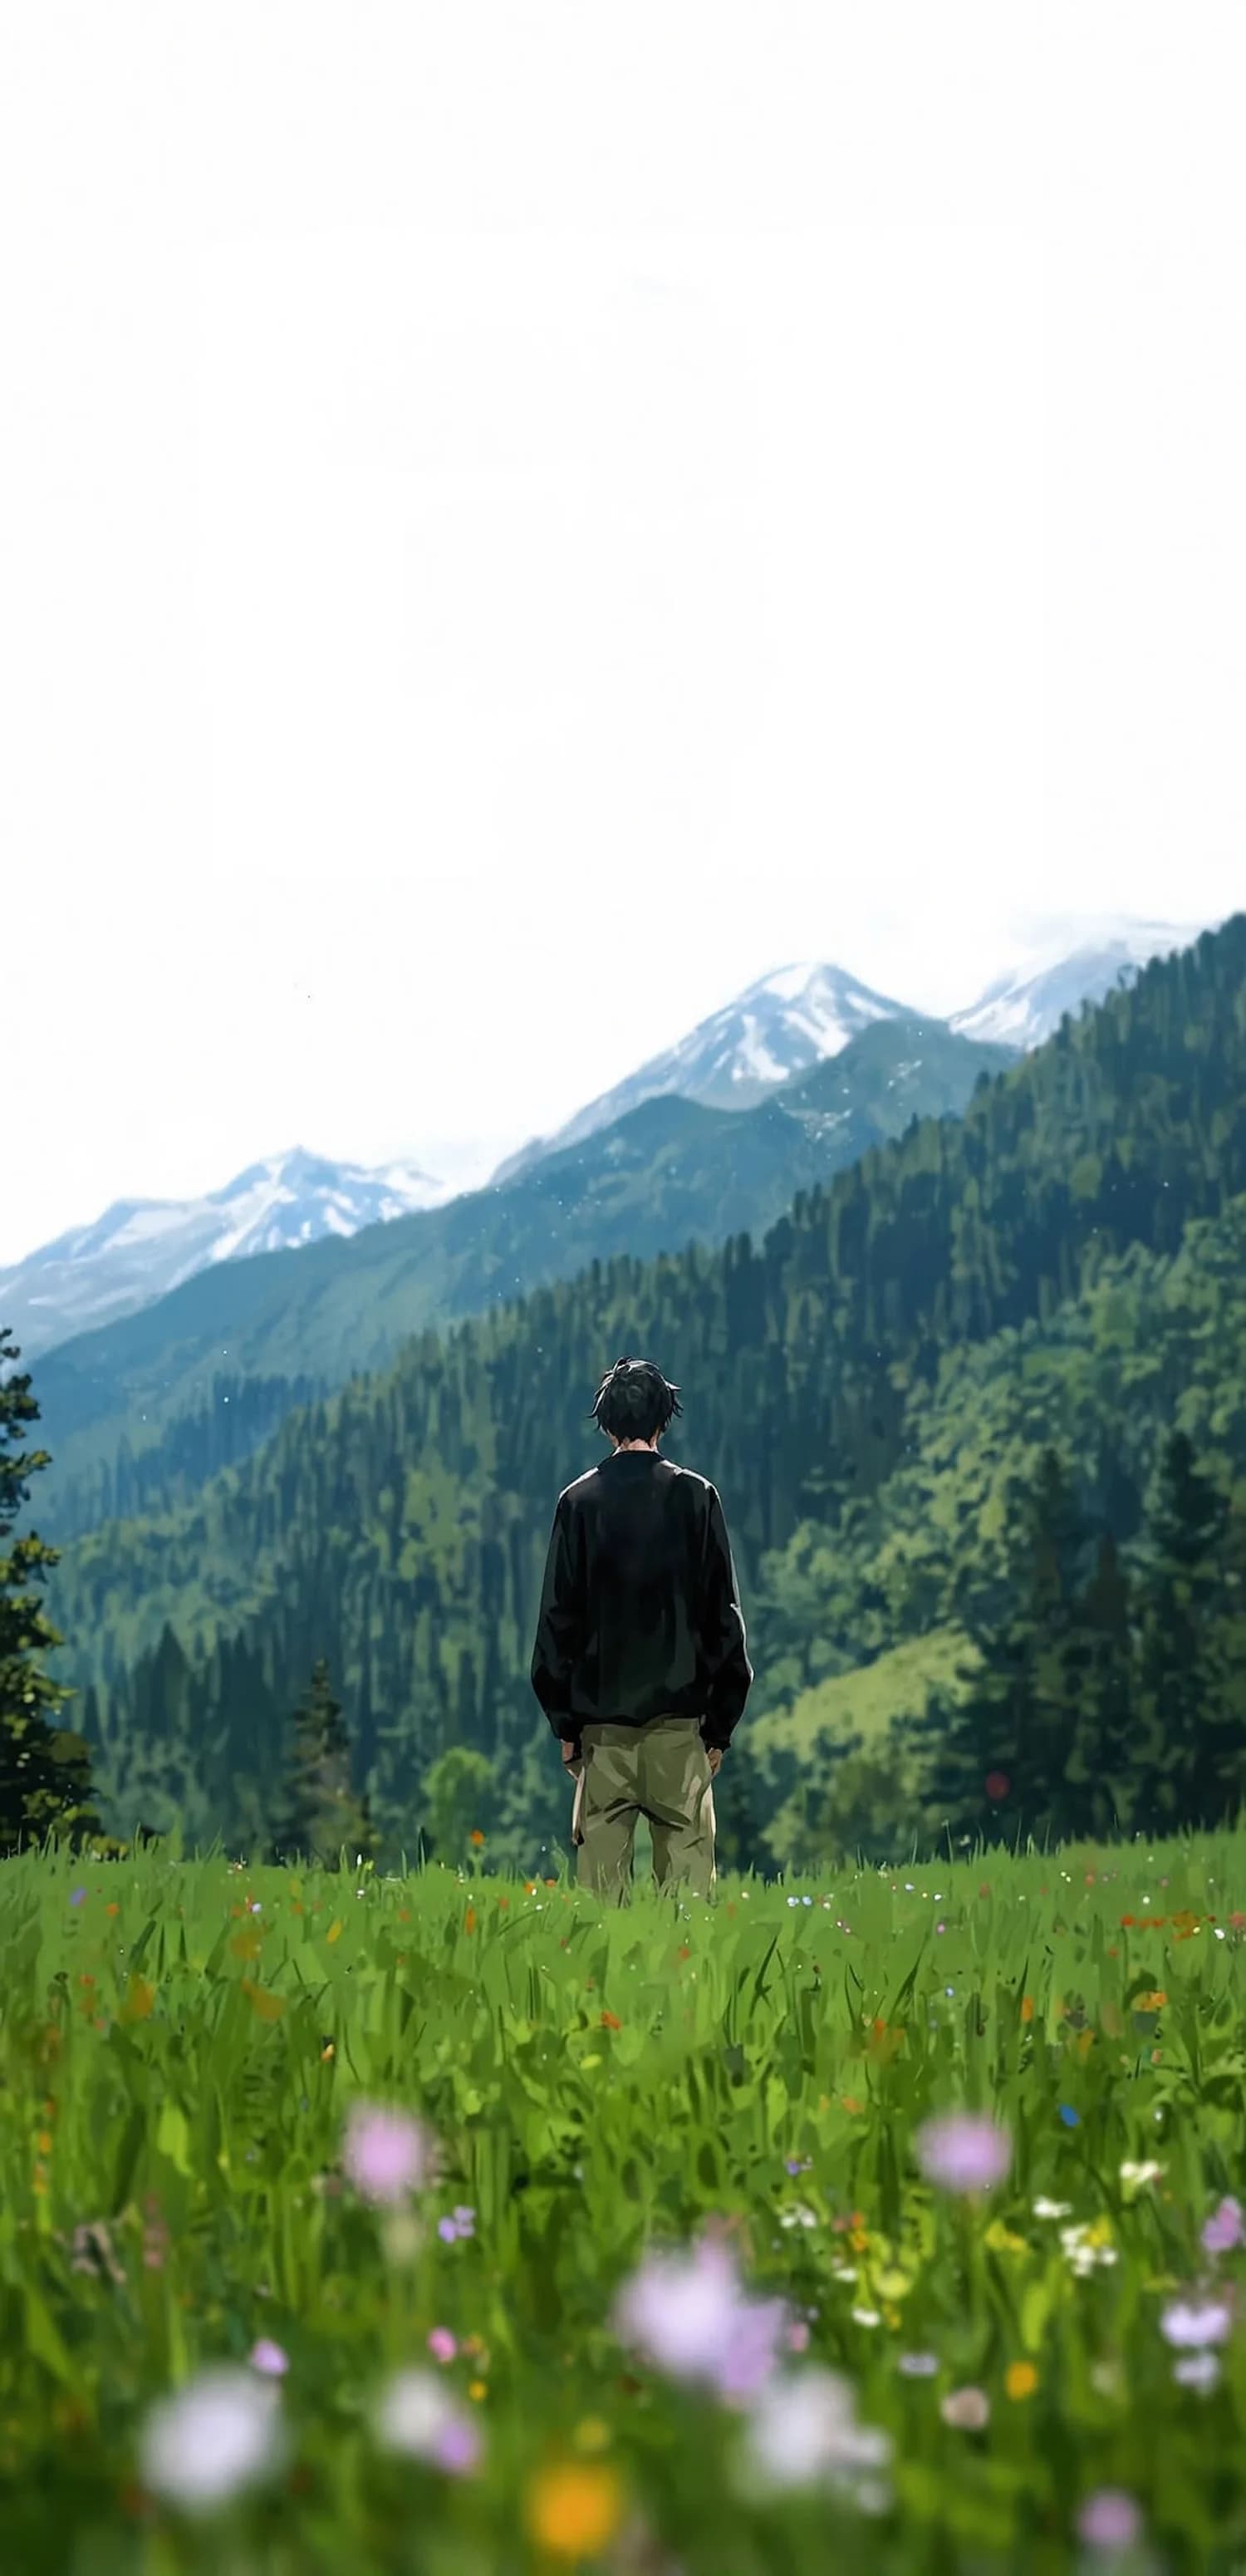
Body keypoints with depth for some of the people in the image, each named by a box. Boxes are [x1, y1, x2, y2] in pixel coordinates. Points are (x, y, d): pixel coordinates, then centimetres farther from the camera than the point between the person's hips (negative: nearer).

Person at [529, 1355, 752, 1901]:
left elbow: (557, 1616, 4)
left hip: (601, 1717, 1)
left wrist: (564, 1722, 10)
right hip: (679, 1714, -1)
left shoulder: (578, 1501, 2)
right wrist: (721, 1723, 7)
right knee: (685, 1857, 0)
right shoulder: (694, 1496, 0)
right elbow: (722, 1611, 2)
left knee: (601, 1856, 4)